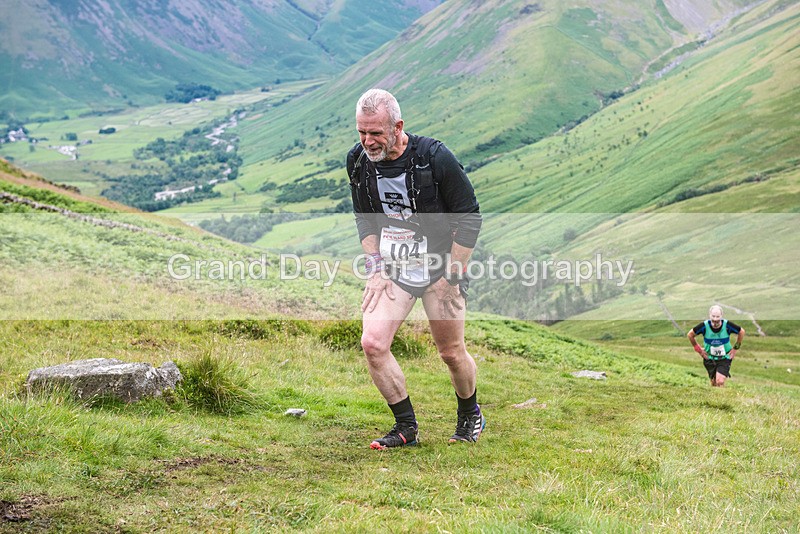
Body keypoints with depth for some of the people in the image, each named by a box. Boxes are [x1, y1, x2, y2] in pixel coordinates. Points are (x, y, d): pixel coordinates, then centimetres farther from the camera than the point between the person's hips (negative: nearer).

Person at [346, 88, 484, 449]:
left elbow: (469, 217, -11)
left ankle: (470, 416, 35)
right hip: (392, 267, 4)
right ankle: (406, 427, 5)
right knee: (372, 344, -12)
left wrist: (451, 275, -12)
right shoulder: (359, 161, -5)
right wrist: (376, 267, 1)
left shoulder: (434, 157, -19)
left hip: (440, 267, -4)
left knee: (451, 353, 5)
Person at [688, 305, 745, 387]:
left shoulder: (727, 325, -18)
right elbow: (690, 334, -1)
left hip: (725, 358, -2)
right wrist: (698, 349, 0)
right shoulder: (704, 326, -18)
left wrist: (735, 348, 2)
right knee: (714, 383, 8)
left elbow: (741, 332, 1)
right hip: (709, 358, 2)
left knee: (720, 382, -18)